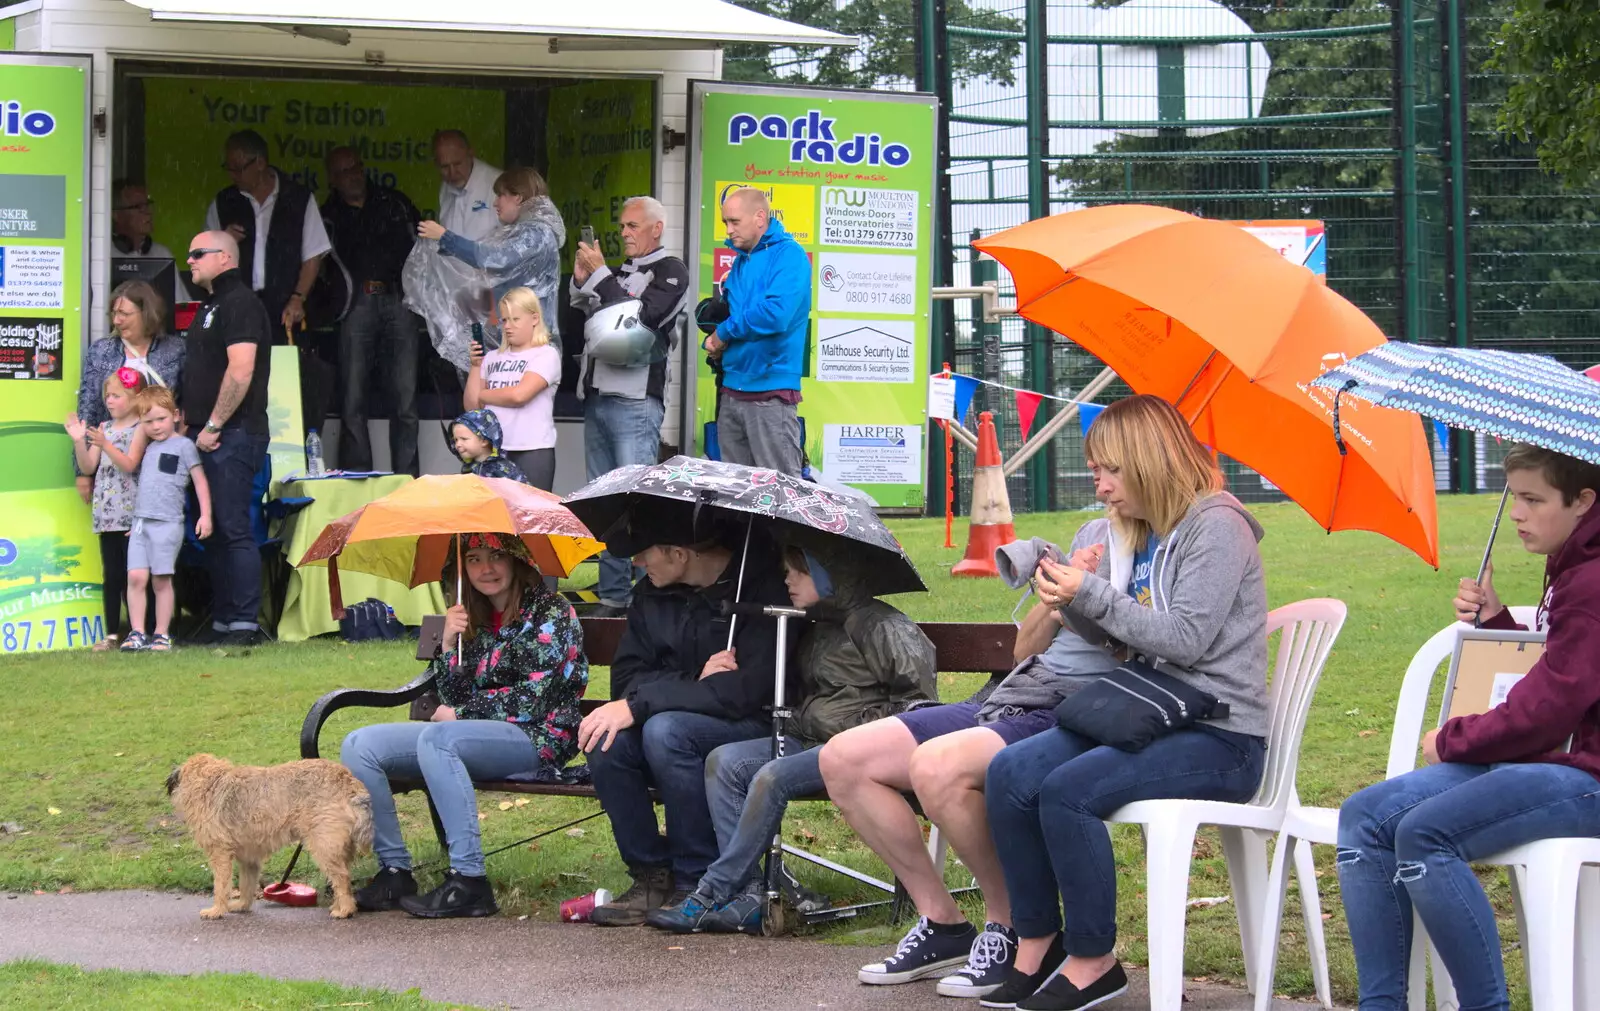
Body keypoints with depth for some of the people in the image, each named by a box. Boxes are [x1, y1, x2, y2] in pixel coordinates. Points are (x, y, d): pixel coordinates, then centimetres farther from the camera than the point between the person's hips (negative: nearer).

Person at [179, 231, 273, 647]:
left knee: (233, 529, -10)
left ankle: (244, 625, -10)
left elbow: (241, 371, -20)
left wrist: (213, 425, -17)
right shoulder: (209, 307, 21)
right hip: (205, 436, 10)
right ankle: (222, 621, 15)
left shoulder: (240, 303, -10)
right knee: (213, 530, 11)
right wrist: (187, 419, 14)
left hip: (232, 436, -10)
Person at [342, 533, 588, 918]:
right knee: (359, 747, -8)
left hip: (538, 739, -7)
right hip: (477, 737, 8)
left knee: (437, 737, -36)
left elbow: (535, 699, -12)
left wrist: (460, 713, -4)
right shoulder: (473, 620, 16)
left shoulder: (551, 613, -3)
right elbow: (452, 699, 10)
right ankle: (394, 872, -11)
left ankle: (468, 880, -39)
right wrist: (449, 644, -5)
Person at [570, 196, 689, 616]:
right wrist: (581, 280, 4)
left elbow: (639, 317, -14)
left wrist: (599, 275, -10)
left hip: (636, 402, -8)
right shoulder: (620, 271, 22)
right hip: (597, 398, 8)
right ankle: (613, 595, 10)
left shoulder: (670, 271, 1)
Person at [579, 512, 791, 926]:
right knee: (605, 739, -23)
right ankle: (652, 876, -11)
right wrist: (696, 682, -20)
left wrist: (638, 705, -26)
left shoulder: (762, 588, -15)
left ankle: (698, 883, -21)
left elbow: (749, 689, -25)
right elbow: (627, 677, 1)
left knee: (665, 731, -34)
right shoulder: (652, 595, 7)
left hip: (754, 727, -6)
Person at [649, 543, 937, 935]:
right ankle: (749, 894, -20)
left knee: (773, 777, -29)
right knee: (724, 762, -12)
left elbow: (921, 696, -11)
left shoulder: (879, 625, -7)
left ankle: (710, 895, -20)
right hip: (809, 738, 9)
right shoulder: (814, 631, 20)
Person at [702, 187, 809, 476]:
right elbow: (722, 311, 25)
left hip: (770, 395, -8)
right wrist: (714, 340, 0)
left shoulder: (788, 255, -10)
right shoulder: (741, 260, 16)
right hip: (732, 391, 8)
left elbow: (776, 314, -25)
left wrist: (725, 331, -10)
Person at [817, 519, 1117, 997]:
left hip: (1071, 712, -10)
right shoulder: (1092, 533, 21)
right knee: (842, 760, 1)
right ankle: (943, 925, 7)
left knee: (936, 766, -36)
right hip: (1007, 699, 10)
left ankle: (1009, 927, -13)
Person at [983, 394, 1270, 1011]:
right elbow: (1107, 632, 20)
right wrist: (1069, 600, -2)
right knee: (1009, 774, -12)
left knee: (1068, 790, -29)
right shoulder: (1135, 532, 16)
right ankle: (1037, 944, -5)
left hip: (1220, 738, -9)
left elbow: (1187, 638, -19)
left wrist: (1090, 594, -18)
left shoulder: (1216, 525, -11)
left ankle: (1092, 962, -15)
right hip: (1150, 717, 9)